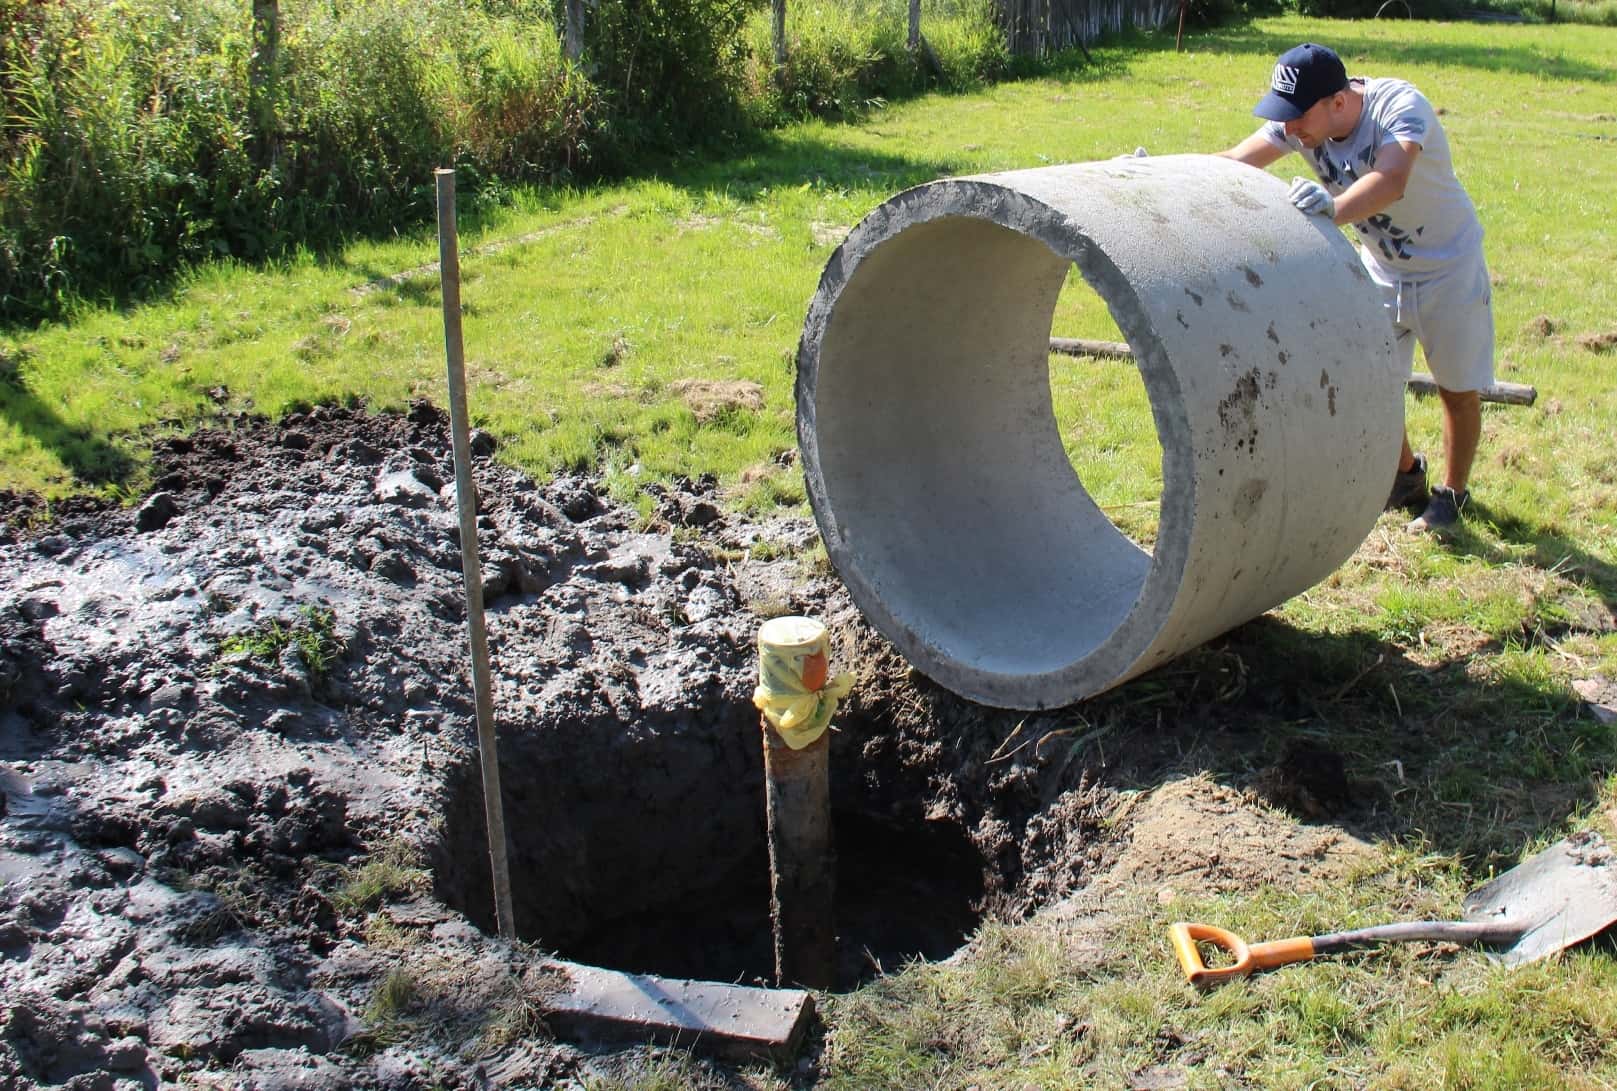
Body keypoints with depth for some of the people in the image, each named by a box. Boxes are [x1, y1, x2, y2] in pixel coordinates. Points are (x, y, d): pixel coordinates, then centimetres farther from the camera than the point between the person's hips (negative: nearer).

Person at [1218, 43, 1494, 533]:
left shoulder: (1400, 106, -34)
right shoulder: (1302, 119, -17)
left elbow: (1390, 182, -52)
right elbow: (1235, 161, -26)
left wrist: (1334, 210, -72)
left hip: (1448, 267, -5)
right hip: (1380, 269, 5)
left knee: (1459, 392, 7)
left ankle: (1452, 493, 30)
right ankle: (1406, 477, 32)